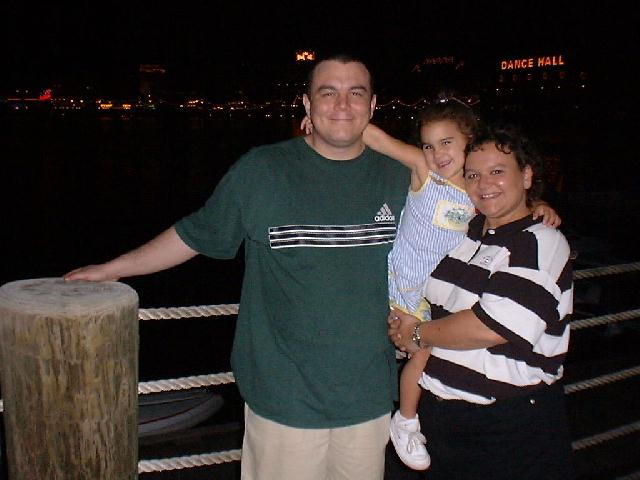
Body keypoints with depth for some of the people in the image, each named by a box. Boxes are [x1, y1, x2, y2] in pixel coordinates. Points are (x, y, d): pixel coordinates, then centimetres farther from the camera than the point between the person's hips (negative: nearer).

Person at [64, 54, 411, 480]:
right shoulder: (260, 171, -6)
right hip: (284, 398, -3)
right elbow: (196, 234, 4)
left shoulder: (399, 178, 3)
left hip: (369, 397, 3)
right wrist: (113, 268, 8)